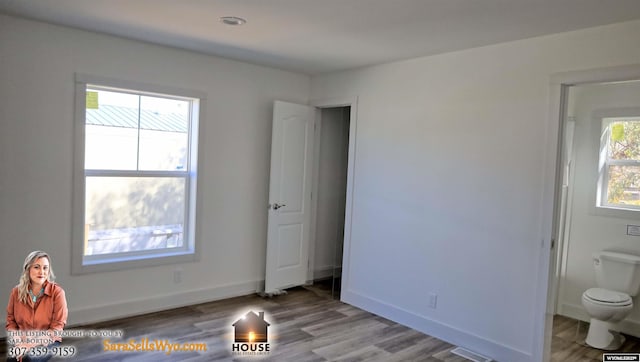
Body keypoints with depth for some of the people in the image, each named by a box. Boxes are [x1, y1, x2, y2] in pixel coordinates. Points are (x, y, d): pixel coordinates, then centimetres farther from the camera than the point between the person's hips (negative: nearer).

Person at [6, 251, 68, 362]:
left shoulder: (57, 292, -11)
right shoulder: (16, 291, 1)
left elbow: (57, 328, -11)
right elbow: (11, 321, 7)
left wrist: (31, 344, -19)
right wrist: (19, 342, -10)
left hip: (48, 341, -3)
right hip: (22, 340, 3)